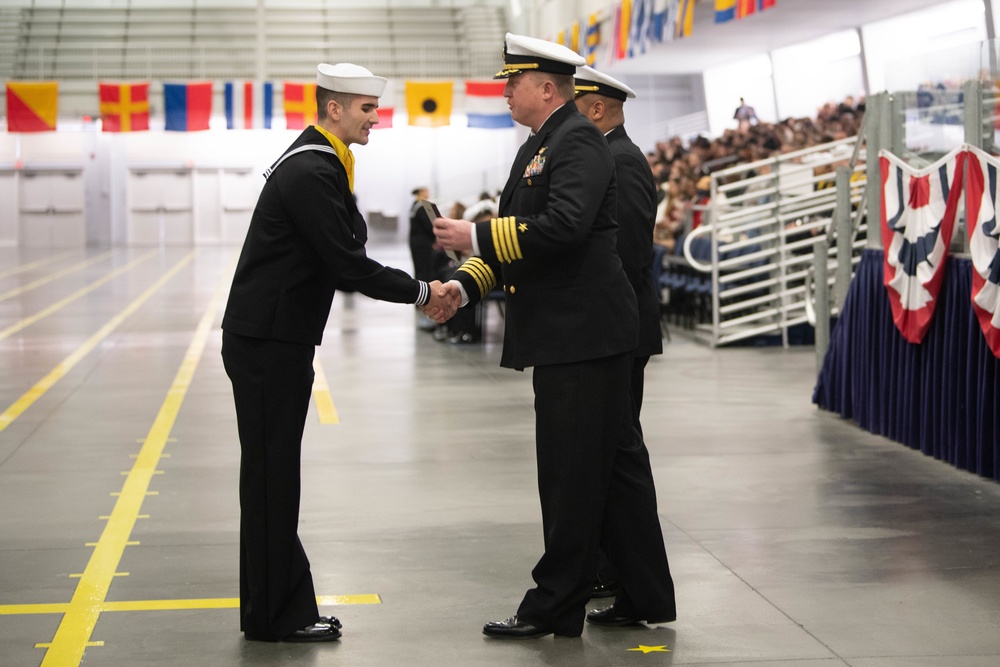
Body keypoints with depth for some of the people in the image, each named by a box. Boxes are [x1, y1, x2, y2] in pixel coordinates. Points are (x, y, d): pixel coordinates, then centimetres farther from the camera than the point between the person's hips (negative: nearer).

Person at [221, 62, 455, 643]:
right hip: (269, 343, -10)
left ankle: (281, 607, 22)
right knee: (271, 478, -2)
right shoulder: (311, 171, -18)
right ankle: (275, 616, 7)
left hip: (278, 340, 10)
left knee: (274, 479, 14)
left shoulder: (319, 164, 13)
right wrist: (420, 292, -10)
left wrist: (419, 290, 6)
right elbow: (348, 264, -21)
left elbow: (344, 257, 15)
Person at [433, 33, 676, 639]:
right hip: (568, 335, 10)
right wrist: (466, 284, 6)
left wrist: (476, 236, -20)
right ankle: (646, 599, 20)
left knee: (572, 474, -3)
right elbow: (521, 233, 20)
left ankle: (557, 607, 5)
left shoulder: (579, 140, -12)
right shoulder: (537, 148, 19)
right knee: (615, 467, 13)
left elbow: (564, 226, -25)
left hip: (582, 335, -10)